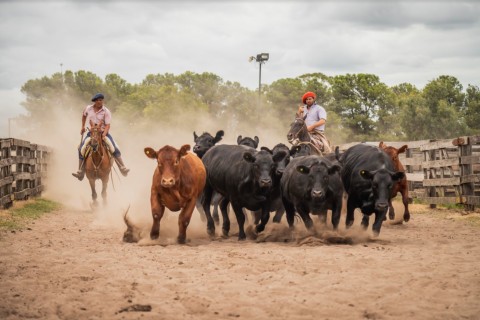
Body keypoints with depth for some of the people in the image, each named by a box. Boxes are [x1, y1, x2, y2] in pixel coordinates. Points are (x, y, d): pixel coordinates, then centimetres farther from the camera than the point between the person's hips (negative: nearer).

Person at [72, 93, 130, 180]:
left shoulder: (106, 111, -9)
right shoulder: (88, 108, 0)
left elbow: (107, 125, -14)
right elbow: (84, 115, 24)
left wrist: (104, 134, -30)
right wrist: (83, 127, 21)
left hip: (103, 132, -2)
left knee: (115, 148, -19)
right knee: (81, 149, -12)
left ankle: (123, 169, -15)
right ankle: (80, 172, -5)